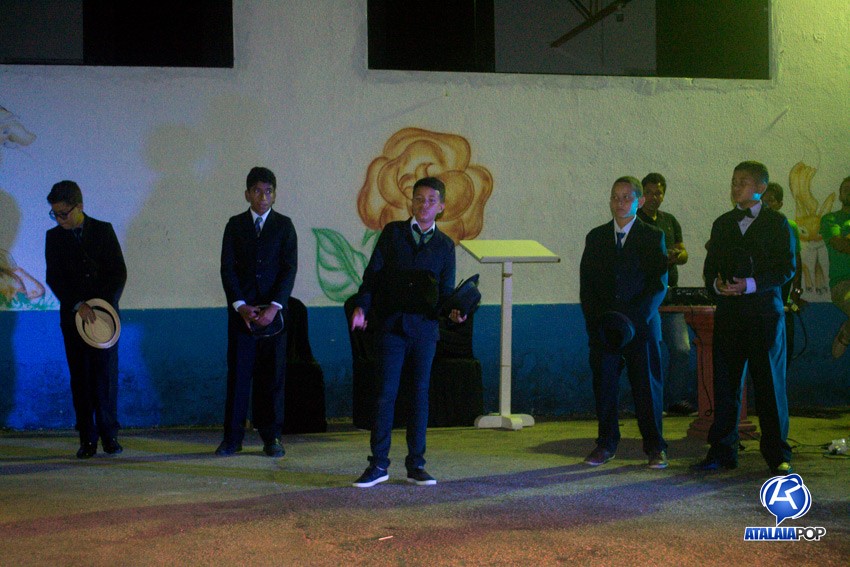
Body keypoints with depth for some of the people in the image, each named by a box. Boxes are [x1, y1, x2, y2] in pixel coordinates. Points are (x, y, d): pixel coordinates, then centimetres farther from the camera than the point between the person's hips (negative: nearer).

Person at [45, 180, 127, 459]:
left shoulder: (103, 230, 4)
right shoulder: (54, 237, 7)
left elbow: (119, 272, 2)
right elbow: (53, 278, 0)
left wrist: (104, 304, -10)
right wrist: (77, 305, -14)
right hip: (73, 316, 1)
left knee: (106, 375, -2)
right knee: (80, 378, 0)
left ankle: (109, 435, 6)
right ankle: (87, 439, 3)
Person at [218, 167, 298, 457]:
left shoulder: (284, 225, 6)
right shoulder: (235, 225, 8)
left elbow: (289, 268, -1)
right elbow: (227, 268, 3)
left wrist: (274, 307, -12)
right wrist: (240, 306, -9)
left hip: (273, 310, 0)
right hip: (241, 310, 0)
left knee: (272, 373, 1)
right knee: (238, 372, -1)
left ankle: (271, 437, 9)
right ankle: (232, 437, 5)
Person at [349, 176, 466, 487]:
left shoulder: (445, 245, 11)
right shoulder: (392, 232, 7)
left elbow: (446, 290, 8)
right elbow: (373, 272, 3)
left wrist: (453, 310, -13)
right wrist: (362, 306, -11)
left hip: (424, 326, 2)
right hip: (390, 323, -1)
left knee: (420, 393, 5)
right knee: (386, 393, -3)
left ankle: (416, 464, 13)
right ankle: (378, 464, 4)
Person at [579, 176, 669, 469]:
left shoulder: (653, 237, 3)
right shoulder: (596, 237, 11)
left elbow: (659, 285, -3)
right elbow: (586, 284, 10)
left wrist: (634, 318, -15)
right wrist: (596, 321, -4)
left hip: (642, 326, -2)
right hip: (602, 327, 2)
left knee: (647, 387, 1)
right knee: (604, 386, 4)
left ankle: (655, 447, 11)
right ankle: (606, 444, 15)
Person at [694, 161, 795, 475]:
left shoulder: (776, 223, 3)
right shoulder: (722, 224, 16)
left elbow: (787, 268, -4)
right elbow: (710, 268, 15)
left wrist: (752, 284, -16)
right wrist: (717, 285, -7)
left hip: (765, 311, -4)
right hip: (728, 314, 4)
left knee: (770, 384, -2)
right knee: (725, 384, 4)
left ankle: (778, 455, 5)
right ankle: (721, 452, 10)